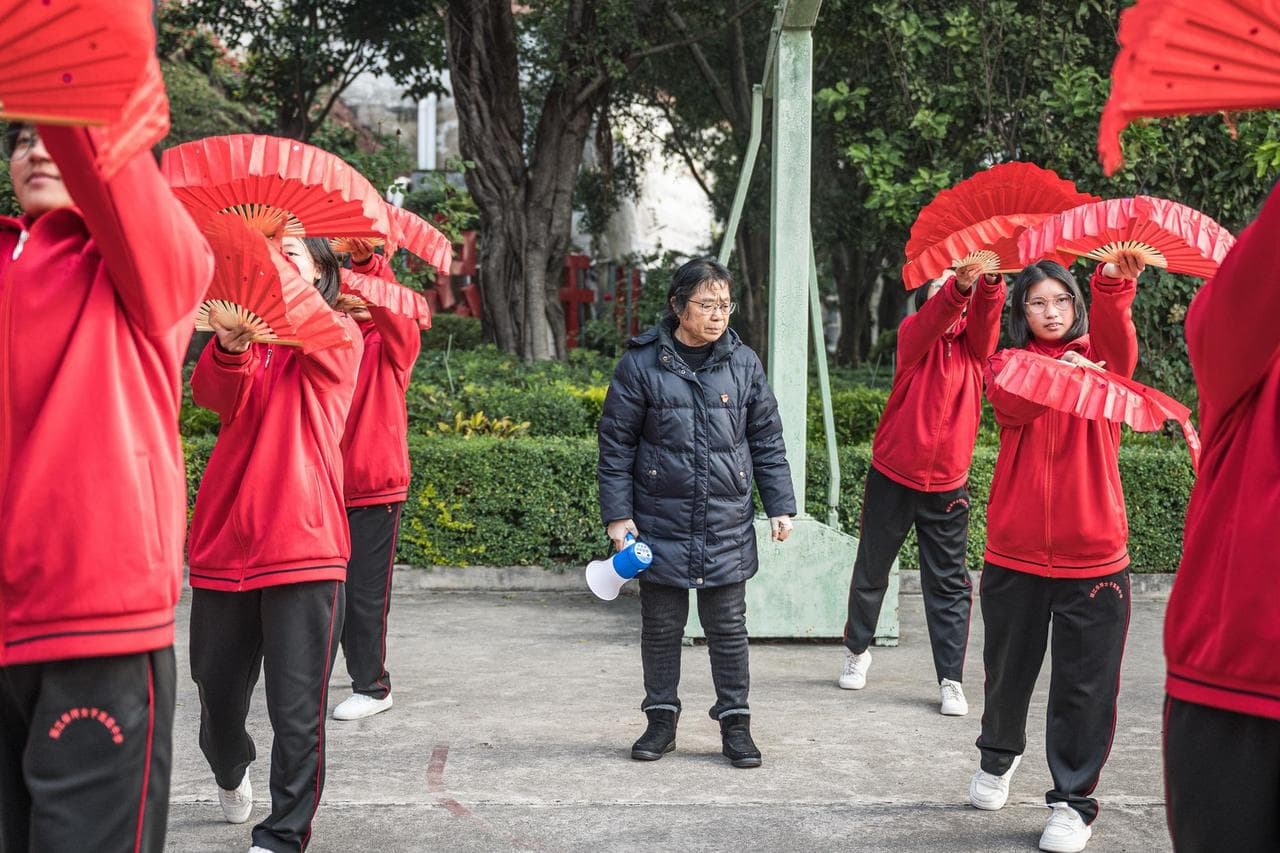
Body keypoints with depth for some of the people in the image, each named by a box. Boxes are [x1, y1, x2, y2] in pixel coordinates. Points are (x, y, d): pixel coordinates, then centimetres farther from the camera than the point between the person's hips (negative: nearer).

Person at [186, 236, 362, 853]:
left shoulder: (340, 339, 5)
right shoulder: (239, 336, 11)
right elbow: (214, 395, -11)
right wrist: (229, 346, -32)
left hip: (303, 542, -3)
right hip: (224, 541, 3)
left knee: (296, 709, -5)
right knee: (217, 692, 16)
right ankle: (230, 771, 46)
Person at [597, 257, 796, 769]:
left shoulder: (743, 363, 3)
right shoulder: (641, 363, -5)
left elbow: (767, 441, 10)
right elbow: (616, 443, -1)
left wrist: (780, 506, 5)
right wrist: (617, 514, -4)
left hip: (727, 527, 2)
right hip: (660, 524, -1)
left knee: (728, 627, 7)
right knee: (661, 626, 9)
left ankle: (735, 722, 19)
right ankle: (661, 718, 24)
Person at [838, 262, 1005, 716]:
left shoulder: (975, 344, 2)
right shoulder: (913, 335, -5)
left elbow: (985, 316, -19)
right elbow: (934, 319, -26)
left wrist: (988, 283, -40)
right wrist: (959, 285, -46)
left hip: (947, 485, 1)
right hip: (892, 476, -1)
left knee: (949, 584, 2)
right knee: (871, 571, 14)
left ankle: (951, 680, 9)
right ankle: (857, 650, 35)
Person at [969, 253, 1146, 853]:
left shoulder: (1097, 358, 3)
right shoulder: (1006, 363, 5)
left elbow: (1117, 342, -22)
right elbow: (1010, 401, -18)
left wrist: (1114, 284, -44)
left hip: (1092, 555, -1)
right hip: (1014, 554, 1)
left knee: (1084, 685, 1)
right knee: (1008, 669, 17)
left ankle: (1072, 800, 16)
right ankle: (999, 756, 44)